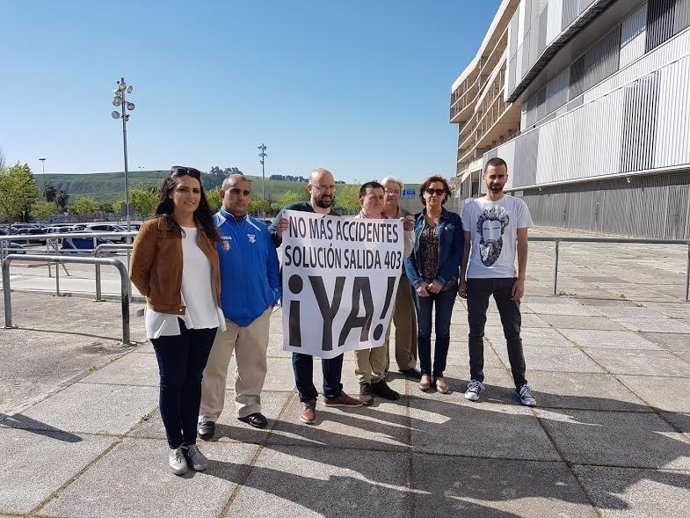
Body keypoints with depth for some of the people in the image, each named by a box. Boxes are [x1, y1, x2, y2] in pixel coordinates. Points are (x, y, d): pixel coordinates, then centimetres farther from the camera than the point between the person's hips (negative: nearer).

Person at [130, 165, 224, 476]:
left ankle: (190, 443, 27)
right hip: (169, 320, -5)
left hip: (205, 319, 5)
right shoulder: (155, 228, -9)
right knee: (172, 382, 8)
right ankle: (175, 447, 24)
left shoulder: (205, 228, 7)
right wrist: (159, 301, -4)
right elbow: (137, 272, -5)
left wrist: (211, 303, 8)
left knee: (193, 380, 13)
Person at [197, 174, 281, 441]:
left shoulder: (260, 229, 6)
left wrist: (273, 296, 5)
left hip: (258, 310, 4)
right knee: (213, 368, 8)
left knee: (253, 365, 15)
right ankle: (208, 416, 23)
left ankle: (248, 407, 33)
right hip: (220, 311, -3)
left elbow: (272, 265, 11)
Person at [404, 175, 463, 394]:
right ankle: (425, 372, 21)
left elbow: (457, 253, -5)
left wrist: (441, 280, -14)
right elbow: (408, 254, -1)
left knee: (443, 330, 8)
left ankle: (438, 373, 20)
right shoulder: (414, 221, 4)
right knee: (424, 329, 8)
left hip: (446, 284, 0)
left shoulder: (453, 220, 1)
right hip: (420, 284, 1)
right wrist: (417, 282, -12)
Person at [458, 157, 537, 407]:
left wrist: (521, 279, -5)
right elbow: (466, 244, 5)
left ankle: (521, 383, 17)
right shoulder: (471, 206, 2)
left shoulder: (518, 206, 1)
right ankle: (476, 379, 20)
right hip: (477, 278, 1)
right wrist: (462, 279, 2)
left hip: (507, 278, 0)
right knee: (476, 331, 8)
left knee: (513, 332, 7)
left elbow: (522, 244, 1)